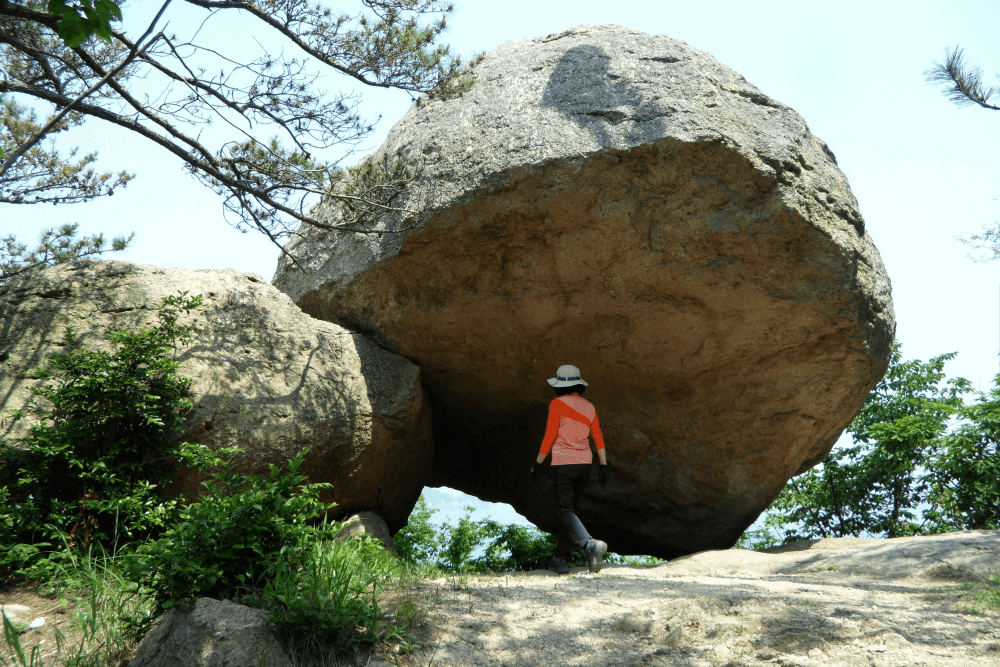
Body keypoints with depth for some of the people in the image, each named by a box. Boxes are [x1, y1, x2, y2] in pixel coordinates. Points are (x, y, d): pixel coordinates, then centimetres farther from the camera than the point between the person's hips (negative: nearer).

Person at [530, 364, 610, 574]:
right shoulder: (589, 407, 8)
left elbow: (550, 437, -10)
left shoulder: (557, 404, -7)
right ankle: (561, 559, 19)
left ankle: (590, 544, -33)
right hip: (584, 464, 6)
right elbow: (598, 438, 4)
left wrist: (537, 463, -1)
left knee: (566, 512, -7)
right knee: (570, 508, 16)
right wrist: (603, 466, 6)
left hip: (563, 464, -6)